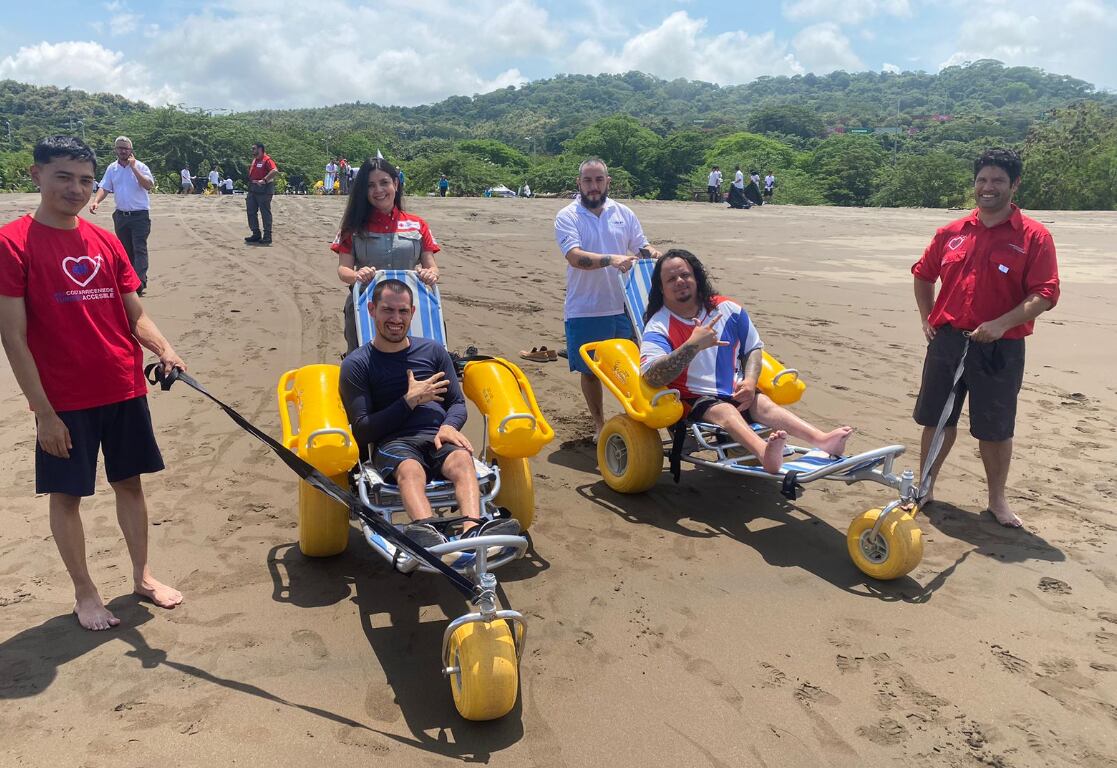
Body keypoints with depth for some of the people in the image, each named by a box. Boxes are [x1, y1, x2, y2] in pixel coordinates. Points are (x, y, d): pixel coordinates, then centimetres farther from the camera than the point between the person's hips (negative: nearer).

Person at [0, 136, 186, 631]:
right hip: (64, 401, -4)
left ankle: (142, 575, 31)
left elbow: (135, 314, 9)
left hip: (126, 389, 5)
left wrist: (164, 350, -12)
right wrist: (43, 411, -14)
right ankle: (84, 592, 26)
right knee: (67, 494, 9)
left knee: (130, 481, 15)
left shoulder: (105, 242, 5)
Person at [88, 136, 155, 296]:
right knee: (125, 249, 12)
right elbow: (104, 188, 6)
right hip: (121, 215, 5)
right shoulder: (112, 168, 9)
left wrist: (133, 167, -21)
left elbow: (149, 185, -20)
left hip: (140, 215, -5)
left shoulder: (140, 166, -5)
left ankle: (140, 282, -18)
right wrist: (96, 201, -12)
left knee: (139, 248, -12)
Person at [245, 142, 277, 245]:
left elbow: (275, 171, -28)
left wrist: (264, 180, -30)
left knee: (265, 213, -4)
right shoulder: (254, 160, 16)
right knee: (251, 211, 10)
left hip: (264, 190, -9)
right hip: (253, 189, 10)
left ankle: (267, 237, 0)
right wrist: (249, 167, 10)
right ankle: (256, 234, 18)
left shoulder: (267, 160, -12)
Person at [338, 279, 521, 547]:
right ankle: (426, 532, -67)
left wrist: (449, 426, -6)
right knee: (410, 469, -38)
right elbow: (362, 431, 3)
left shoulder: (433, 350, 20)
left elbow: (458, 403, 19)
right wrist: (410, 400, -3)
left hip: (438, 438, 3)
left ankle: (473, 529, -60)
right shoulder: (356, 364, 10)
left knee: (462, 459, -34)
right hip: (392, 443, -2)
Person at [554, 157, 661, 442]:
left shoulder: (623, 213, 8)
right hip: (584, 311, -2)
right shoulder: (567, 217, -5)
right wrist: (610, 260, -35)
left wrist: (651, 253, -12)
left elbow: (641, 246, 13)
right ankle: (599, 424, 28)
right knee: (590, 371, 10)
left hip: (623, 306, 2)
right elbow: (575, 256, -19)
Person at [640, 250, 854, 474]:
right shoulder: (658, 327, -10)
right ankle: (764, 453, -64)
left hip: (735, 394, 5)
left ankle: (822, 440, -42)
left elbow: (753, 348, 16)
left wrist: (749, 382, -6)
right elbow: (651, 377, -26)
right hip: (692, 401, -5)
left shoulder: (727, 309, 5)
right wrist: (693, 345, -34)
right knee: (725, 412, -34)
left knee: (763, 403, -23)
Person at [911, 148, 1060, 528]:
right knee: (936, 419, 12)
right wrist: (927, 318, 11)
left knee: (996, 429, 6)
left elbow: (1045, 294, -12)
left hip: (999, 348, -3)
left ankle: (997, 500, 24)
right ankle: (925, 487, 28)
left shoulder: (1034, 236, -5)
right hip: (947, 340, 3)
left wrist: (1002, 324, -24)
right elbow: (923, 274, 21)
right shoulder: (952, 232, 7)